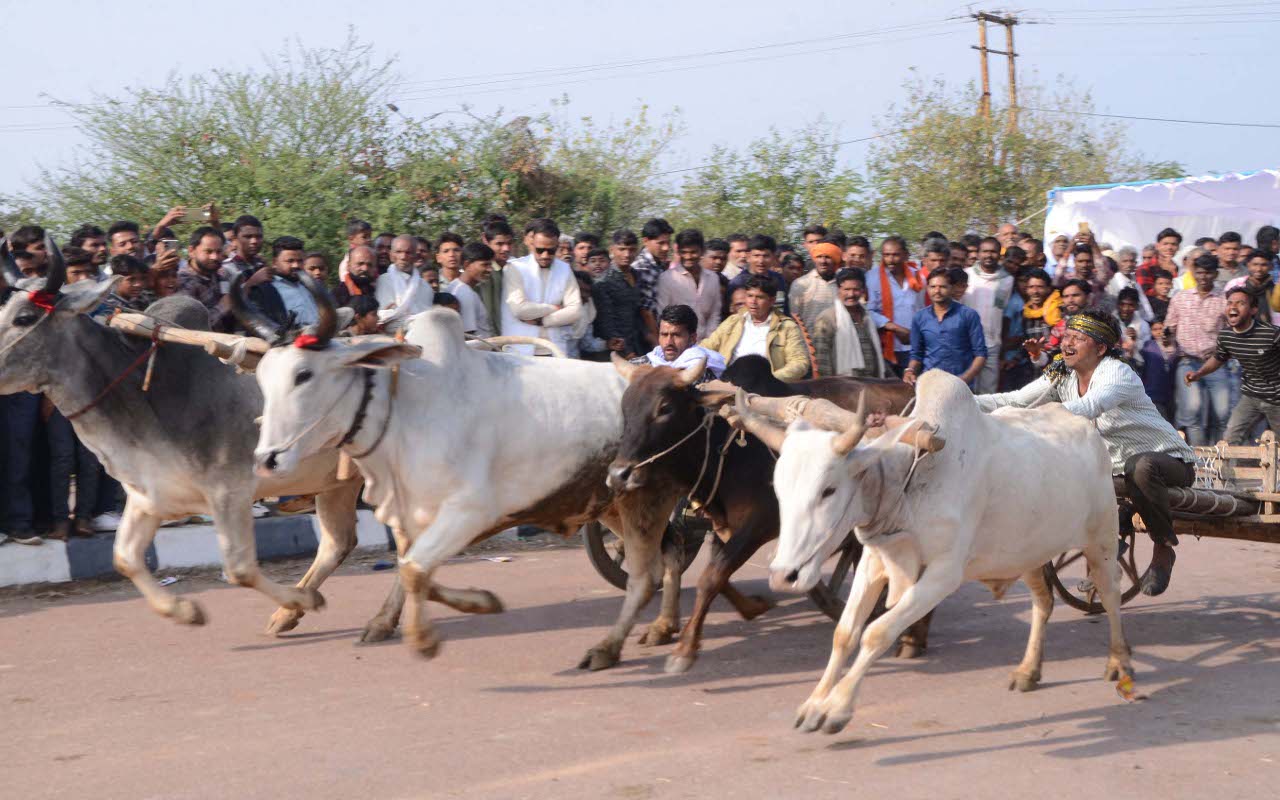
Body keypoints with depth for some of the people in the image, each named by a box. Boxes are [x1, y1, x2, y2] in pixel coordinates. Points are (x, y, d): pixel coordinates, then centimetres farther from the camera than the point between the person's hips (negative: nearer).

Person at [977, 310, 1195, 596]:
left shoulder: (1118, 374, -21)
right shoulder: (1062, 376, 2)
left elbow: (1088, 408, -41)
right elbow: (1015, 400, -6)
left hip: (1169, 461, -8)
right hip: (1117, 466, 8)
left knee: (1140, 466, -40)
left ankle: (1164, 550, -21)